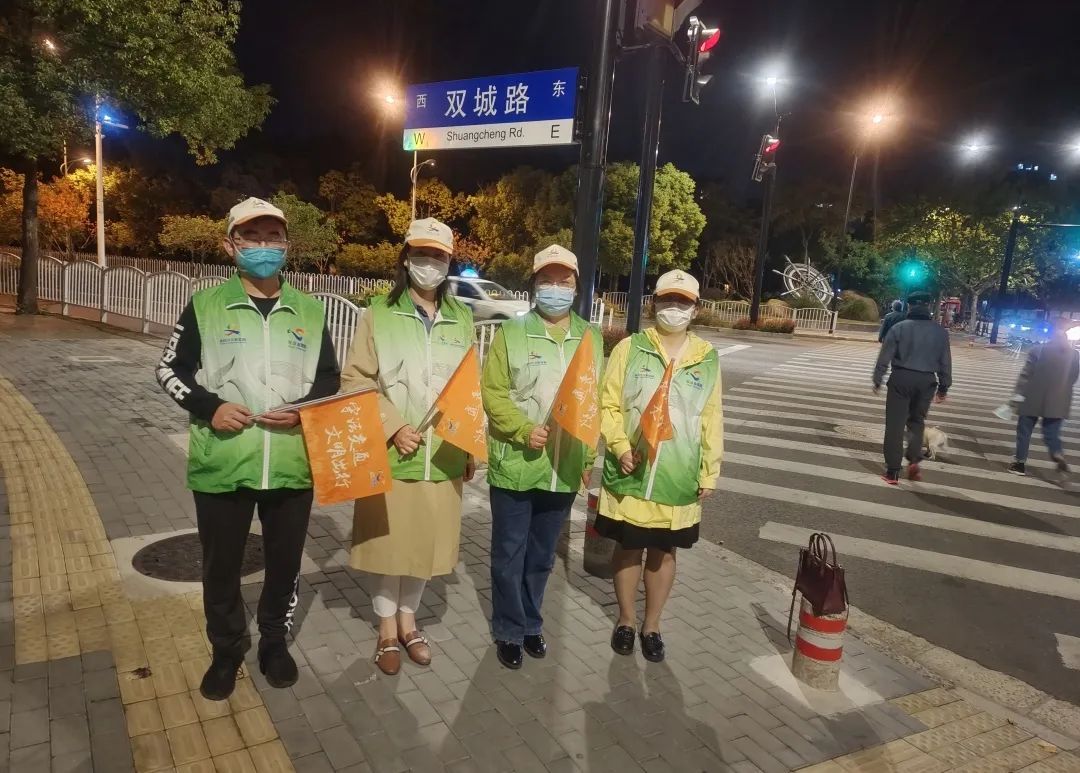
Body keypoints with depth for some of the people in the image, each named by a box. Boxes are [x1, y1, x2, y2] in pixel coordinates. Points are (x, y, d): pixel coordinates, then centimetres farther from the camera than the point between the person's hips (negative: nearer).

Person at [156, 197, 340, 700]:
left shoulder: (310, 312, 5)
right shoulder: (205, 306, 0)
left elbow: (330, 380, 10)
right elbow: (170, 370, 5)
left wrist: (303, 410, -10)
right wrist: (209, 407, -13)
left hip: (292, 465, 1)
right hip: (221, 465, -1)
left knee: (285, 561, 15)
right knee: (221, 565, 13)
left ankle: (274, 641, 39)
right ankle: (227, 650, 37)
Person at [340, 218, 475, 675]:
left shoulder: (462, 319, 8)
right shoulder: (379, 315, -3)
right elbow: (355, 381, -6)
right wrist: (393, 427, -16)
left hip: (444, 457, 3)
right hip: (391, 455, -3)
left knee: (427, 544, 13)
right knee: (388, 543, 8)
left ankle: (408, 620, 34)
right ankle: (387, 628, 29)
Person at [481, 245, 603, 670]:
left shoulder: (590, 337, 7)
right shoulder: (511, 332, -4)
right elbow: (492, 392, -8)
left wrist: (590, 458, 8)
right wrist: (523, 429, -21)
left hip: (564, 469, 3)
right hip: (515, 465, -3)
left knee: (542, 555, 18)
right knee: (509, 555, 9)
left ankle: (531, 624, 37)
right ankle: (509, 631, 27)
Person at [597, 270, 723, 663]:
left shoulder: (707, 357, 3)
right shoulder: (630, 348, -3)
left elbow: (711, 418, 6)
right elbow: (608, 405, -3)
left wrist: (710, 471, 5)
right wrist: (620, 448, -16)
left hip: (679, 478, 2)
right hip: (631, 473, -1)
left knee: (664, 551, 14)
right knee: (629, 547, 12)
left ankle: (652, 625, 32)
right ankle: (626, 620, 32)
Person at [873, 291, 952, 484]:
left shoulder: (899, 328, -5)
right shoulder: (940, 331, 4)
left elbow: (884, 357, -5)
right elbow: (945, 362, 8)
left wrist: (877, 380, 5)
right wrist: (943, 387, 16)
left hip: (901, 378, -3)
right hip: (926, 381, 3)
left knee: (895, 425, 3)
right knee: (917, 421, 21)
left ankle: (892, 472, 4)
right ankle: (914, 460, 5)